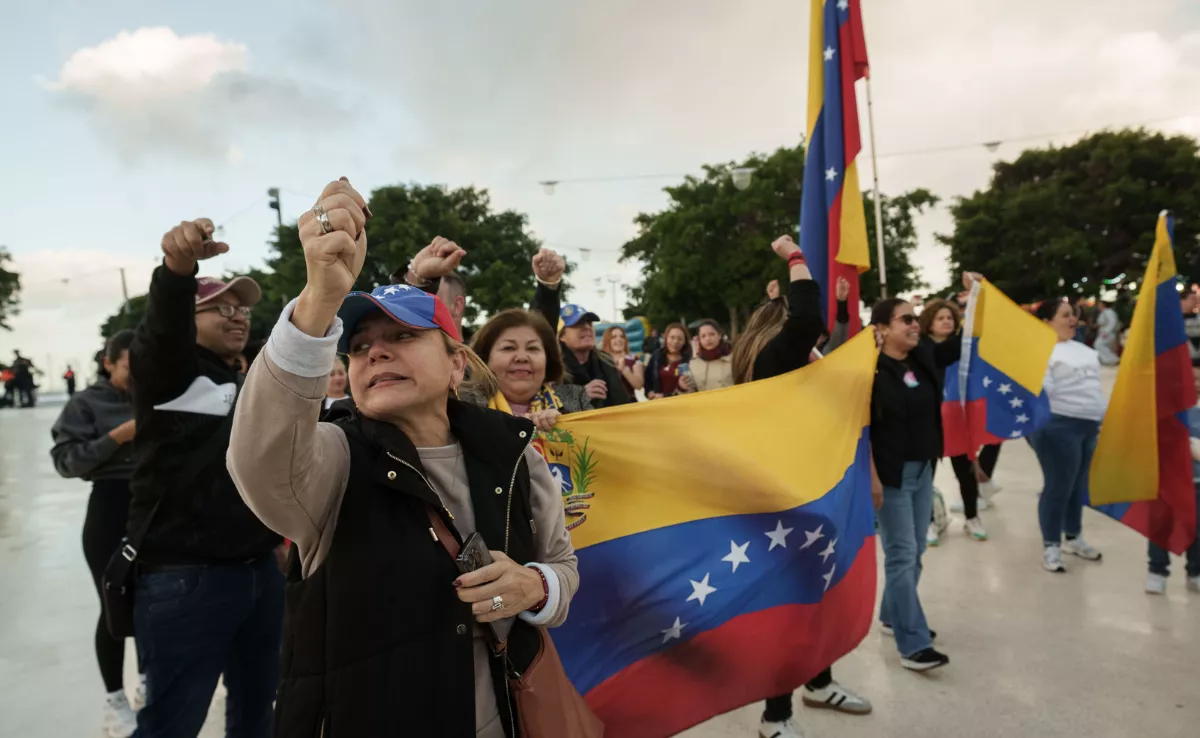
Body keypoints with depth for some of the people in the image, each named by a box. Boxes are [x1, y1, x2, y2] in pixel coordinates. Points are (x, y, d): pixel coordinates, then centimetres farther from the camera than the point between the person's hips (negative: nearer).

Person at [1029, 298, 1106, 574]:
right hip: (1059, 426, -8)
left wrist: (1102, 419, 21)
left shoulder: (1080, 348, 17)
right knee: (1058, 487, -3)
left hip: (1089, 424, 9)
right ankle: (1051, 546, 10)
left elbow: (1094, 385, 23)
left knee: (1079, 485, 17)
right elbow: (1041, 390, -19)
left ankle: (1074, 537, 32)